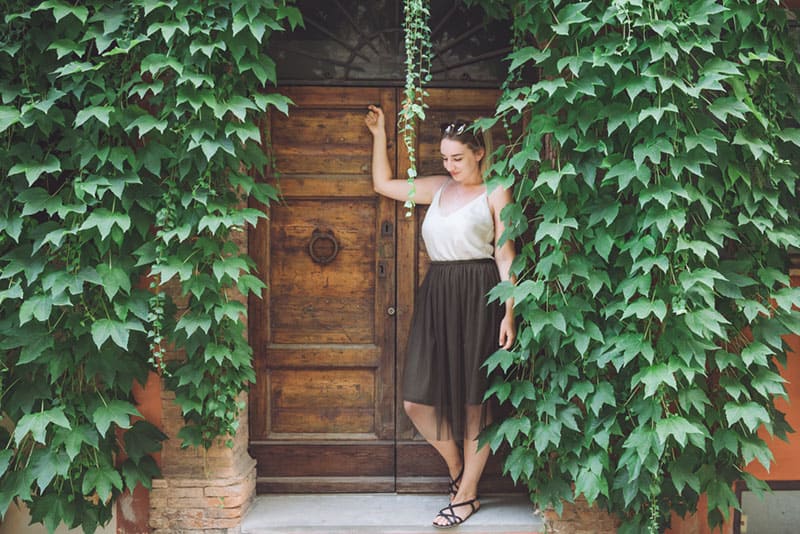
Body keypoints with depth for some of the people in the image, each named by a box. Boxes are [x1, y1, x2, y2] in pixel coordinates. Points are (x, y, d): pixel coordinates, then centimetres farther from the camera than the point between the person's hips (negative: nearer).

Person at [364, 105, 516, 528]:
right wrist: (379, 134, 23)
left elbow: (505, 256, -3)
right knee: (417, 400, 0)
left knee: (474, 400, 1)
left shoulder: (495, 193, 2)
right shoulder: (438, 188, 16)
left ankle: (466, 494, 13)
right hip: (437, 295, 5)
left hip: (478, 297, -5)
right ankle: (456, 469, 24)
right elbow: (384, 184, 25)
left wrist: (509, 313, -10)